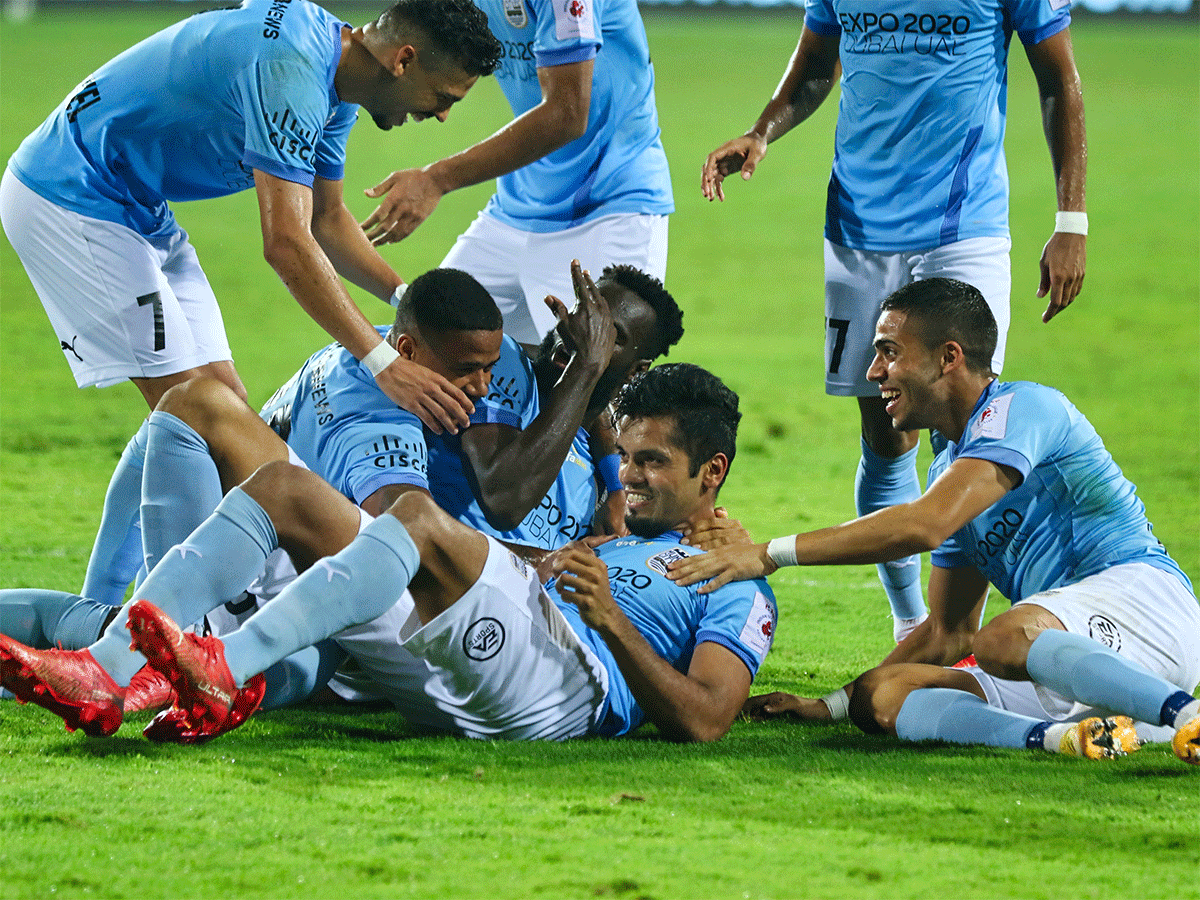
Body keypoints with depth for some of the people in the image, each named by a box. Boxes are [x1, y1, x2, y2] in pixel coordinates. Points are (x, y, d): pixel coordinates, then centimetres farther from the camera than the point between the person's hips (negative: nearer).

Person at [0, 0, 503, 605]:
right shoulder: (292, 68, -28)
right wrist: (384, 364, -32)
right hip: (63, 197, -10)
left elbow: (326, 220, 17)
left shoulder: (334, 81, 5)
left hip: (135, 209, 10)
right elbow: (287, 243, -32)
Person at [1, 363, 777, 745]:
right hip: (448, 687, 9)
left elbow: (705, 720, -3)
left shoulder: (740, 591, 14)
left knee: (419, 515, -32)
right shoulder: (612, 545, 40)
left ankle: (230, 674, -47)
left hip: (564, 692, -9)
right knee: (281, 486, 0)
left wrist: (612, 620, -11)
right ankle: (104, 676, -23)